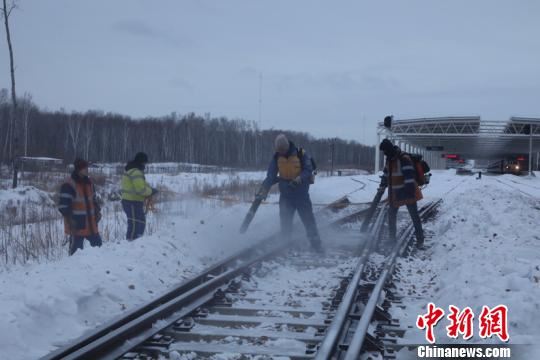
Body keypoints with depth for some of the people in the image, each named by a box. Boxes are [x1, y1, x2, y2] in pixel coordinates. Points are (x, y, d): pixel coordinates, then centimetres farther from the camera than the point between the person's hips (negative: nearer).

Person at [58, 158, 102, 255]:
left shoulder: (88, 182, 13)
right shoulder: (68, 185, -13)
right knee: (76, 250, -2)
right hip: (77, 226, -7)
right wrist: (70, 218, -21)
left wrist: (97, 211, 12)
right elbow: (63, 206, -15)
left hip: (91, 224, 7)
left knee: (98, 244, 11)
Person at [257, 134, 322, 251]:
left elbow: (308, 170, -15)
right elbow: (270, 175, -5)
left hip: (301, 193, -3)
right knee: (285, 221, 4)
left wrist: (299, 178, -33)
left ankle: (316, 244, 9)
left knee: (309, 219, 1)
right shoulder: (276, 158, -2)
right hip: (285, 194, 3)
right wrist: (264, 189, -18)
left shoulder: (301, 154, -12)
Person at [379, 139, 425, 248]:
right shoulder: (389, 159, 9)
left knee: (414, 215, -1)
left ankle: (420, 239, 6)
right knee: (391, 215, 10)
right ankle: (392, 238, 21)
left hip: (407, 192, -8)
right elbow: (386, 173, 25)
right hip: (394, 194, 8)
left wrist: (410, 189, -30)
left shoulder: (404, 158, -19)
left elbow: (409, 175, -25)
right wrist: (383, 184, 35)